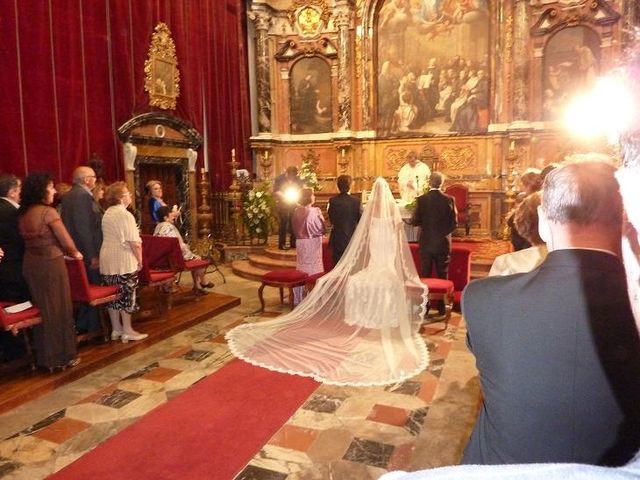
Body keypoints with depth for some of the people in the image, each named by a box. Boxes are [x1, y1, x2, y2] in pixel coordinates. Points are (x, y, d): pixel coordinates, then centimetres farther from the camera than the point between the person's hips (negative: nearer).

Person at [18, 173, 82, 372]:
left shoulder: (23, 213, 7)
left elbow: (28, 239, 11)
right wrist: (75, 253, 8)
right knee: (58, 309, 5)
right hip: (50, 264, -7)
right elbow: (66, 241, -13)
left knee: (41, 309, 16)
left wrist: (61, 251, 16)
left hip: (30, 264, 7)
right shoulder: (48, 211, -14)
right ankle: (62, 356, 15)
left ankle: (44, 356, 26)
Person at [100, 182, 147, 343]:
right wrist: (140, 260, -6)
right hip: (123, 261, -8)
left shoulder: (107, 214, 12)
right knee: (126, 295, 1)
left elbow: (108, 238, 15)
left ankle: (116, 329, 20)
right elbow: (134, 242, -18)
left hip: (107, 261, 8)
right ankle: (127, 331, 8)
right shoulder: (125, 215, -14)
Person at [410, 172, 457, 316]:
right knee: (443, 277, 11)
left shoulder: (421, 199, -10)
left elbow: (415, 221, -7)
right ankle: (442, 308, 16)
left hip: (426, 243, 0)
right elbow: (454, 223, -5)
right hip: (443, 243, 1)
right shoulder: (449, 199, -8)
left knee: (425, 277, 9)